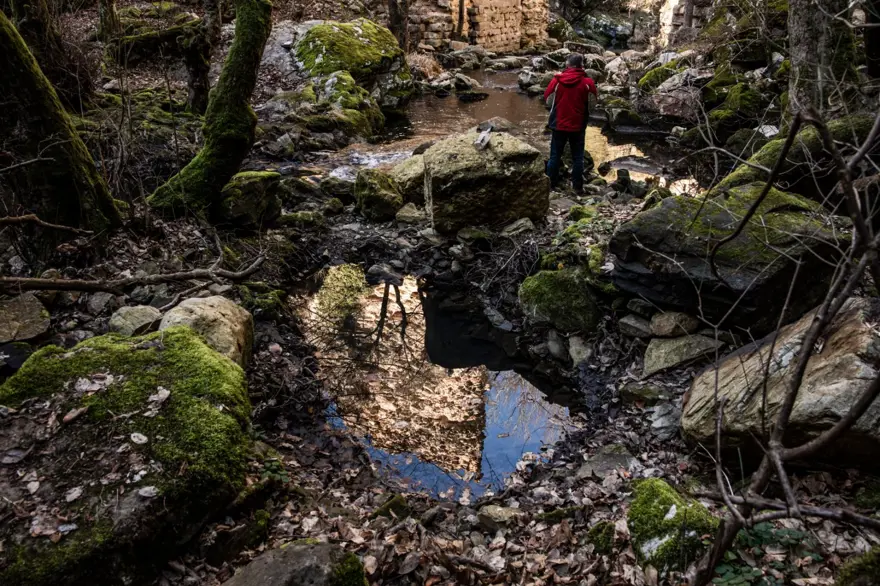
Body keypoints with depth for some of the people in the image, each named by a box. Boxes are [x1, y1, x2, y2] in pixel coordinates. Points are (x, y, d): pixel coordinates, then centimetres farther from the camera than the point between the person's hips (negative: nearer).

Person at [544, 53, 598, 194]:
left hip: (559, 124, 1)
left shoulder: (557, 80, -8)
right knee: (577, 157, 9)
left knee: (555, 156, 11)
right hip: (578, 125, 0)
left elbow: (546, 97, 2)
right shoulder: (587, 82, -9)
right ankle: (578, 187, 11)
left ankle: (551, 185, 15)